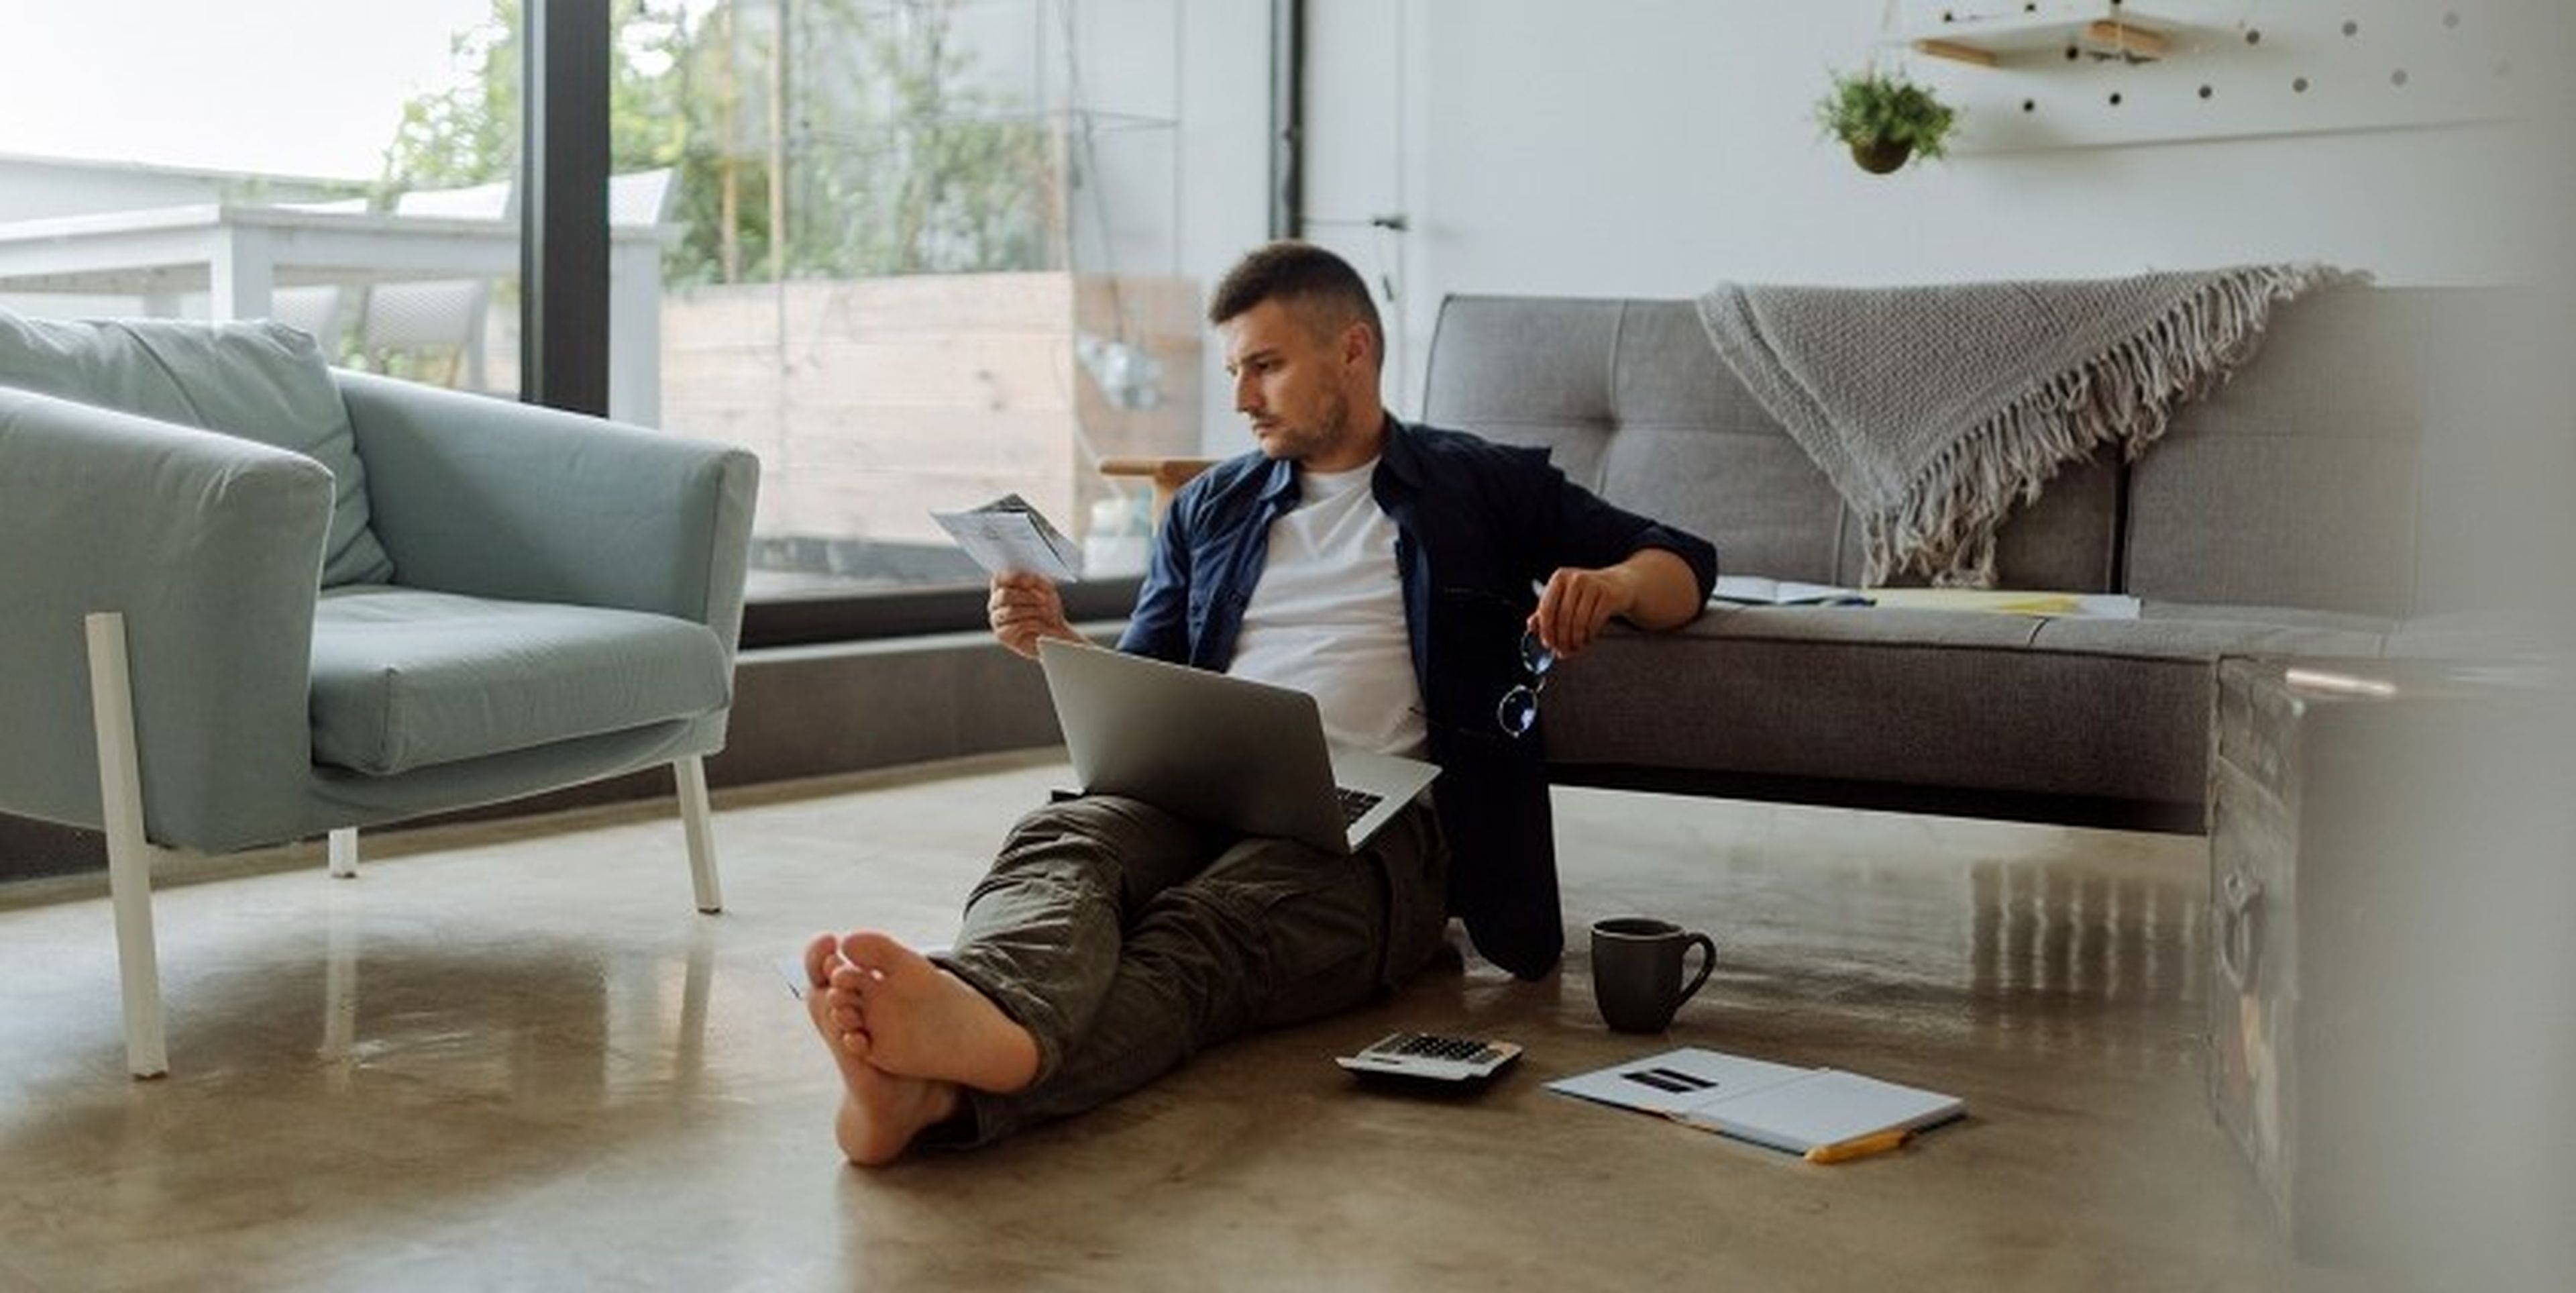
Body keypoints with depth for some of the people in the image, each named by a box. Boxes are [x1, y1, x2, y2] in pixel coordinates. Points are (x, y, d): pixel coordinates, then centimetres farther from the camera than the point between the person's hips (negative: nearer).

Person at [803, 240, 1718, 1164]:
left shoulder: (1486, 488, 21)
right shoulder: (1209, 508, 31)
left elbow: (1684, 565, 21)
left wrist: (1613, 585, -3)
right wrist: (1058, 646, 6)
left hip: (1372, 816, -3)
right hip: (1195, 792, 4)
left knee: (1201, 934, -38)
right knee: (1059, 842, -34)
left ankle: (948, 1088, -67)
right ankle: (987, 1019, -68)